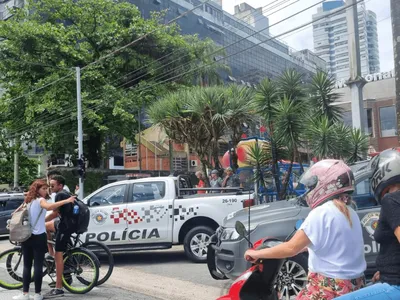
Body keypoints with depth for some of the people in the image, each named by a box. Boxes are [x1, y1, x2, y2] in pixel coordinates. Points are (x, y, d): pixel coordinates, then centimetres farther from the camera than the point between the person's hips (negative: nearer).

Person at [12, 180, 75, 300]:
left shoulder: (29, 200, 14)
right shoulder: (40, 200, -10)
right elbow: (49, 207, -33)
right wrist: (67, 201, -37)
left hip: (27, 236, 7)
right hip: (38, 237, -7)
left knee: (27, 266, 10)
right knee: (38, 266, 0)